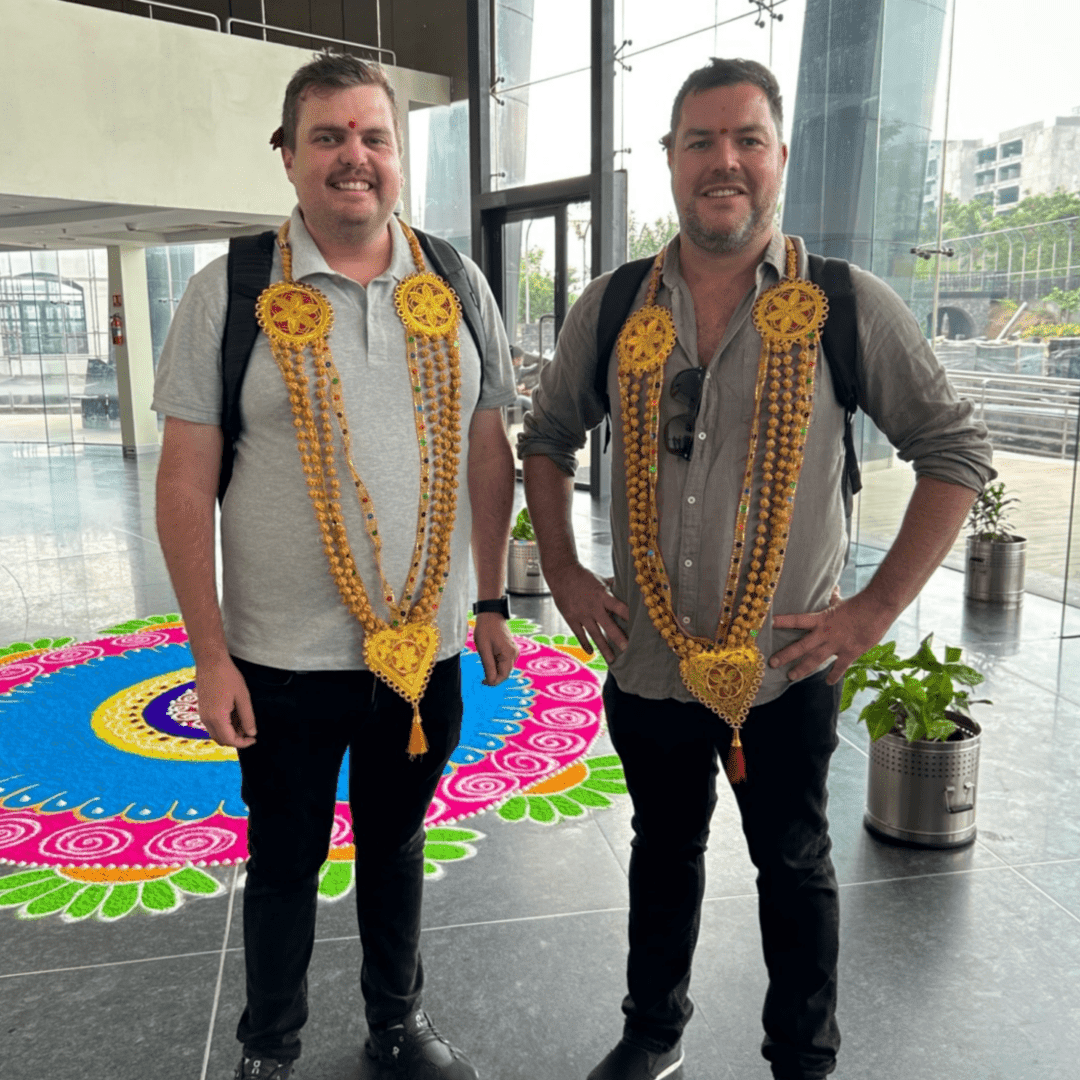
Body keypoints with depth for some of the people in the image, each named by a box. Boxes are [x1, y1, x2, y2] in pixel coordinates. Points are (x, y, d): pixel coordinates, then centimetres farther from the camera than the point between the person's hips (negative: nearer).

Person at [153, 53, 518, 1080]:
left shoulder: (455, 286, 3)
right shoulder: (228, 293, -6)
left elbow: (488, 450, 9)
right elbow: (186, 481, -6)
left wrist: (492, 601, 8)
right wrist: (210, 653, -8)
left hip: (427, 647, 3)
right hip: (285, 657, -2)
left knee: (396, 841, 20)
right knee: (285, 860, 15)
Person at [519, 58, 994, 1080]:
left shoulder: (848, 306, -9)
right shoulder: (610, 308, -1)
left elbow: (955, 449, -4)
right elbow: (547, 437, 11)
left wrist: (879, 604, -10)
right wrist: (562, 571, 2)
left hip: (786, 672, -2)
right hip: (645, 663, 3)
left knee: (794, 863, 17)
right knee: (663, 852, 22)